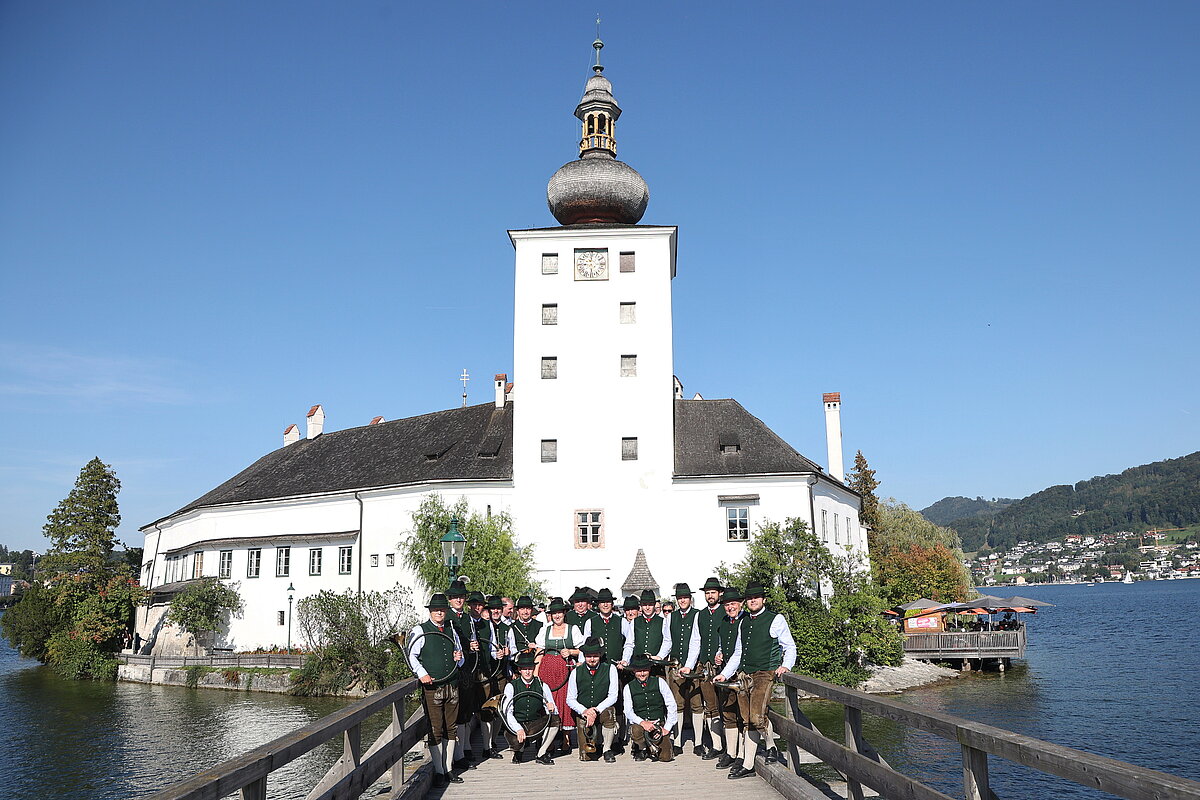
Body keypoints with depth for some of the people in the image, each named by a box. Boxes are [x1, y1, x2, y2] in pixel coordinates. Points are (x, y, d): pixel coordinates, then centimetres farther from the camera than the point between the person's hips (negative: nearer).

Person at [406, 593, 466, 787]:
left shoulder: (451, 631, 15)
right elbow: (412, 655, -6)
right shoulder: (419, 631, 0)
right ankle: (438, 772, 6)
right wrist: (422, 673, -19)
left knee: (451, 729, 9)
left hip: (452, 686, 5)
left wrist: (459, 658, 4)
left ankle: (449, 769, 19)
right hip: (432, 686, -5)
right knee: (435, 731, -3)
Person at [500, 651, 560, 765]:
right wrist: (519, 729, -29)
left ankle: (542, 755, -10)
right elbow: (507, 713, -13)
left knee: (554, 719, -25)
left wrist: (551, 708, -26)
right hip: (517, 725, -2)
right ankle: (518, 751, 7)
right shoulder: (511, 686, -5)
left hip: (536, 727, 2)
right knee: (516, 742, -34)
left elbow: (554, 712, 0)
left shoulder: (542, 686, 1)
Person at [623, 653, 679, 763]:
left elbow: (672, 706, 0)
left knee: (666, 757, -15)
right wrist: (643, 723, -23)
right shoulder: (629, 687, 1)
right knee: (636, 730, -35)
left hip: (659, 724, 0)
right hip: (640, 724, 0)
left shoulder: (659, 682, -1)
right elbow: (628, 711, -5)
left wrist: (667, 728, -8)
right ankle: (643, 748, 0)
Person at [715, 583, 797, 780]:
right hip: (745, 675, 6)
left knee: (757, 716, -21)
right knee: (748, 722, 6)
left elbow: (790, 647, 3)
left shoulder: (776, 619, 1)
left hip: (765, 674, -6)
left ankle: (770, 745, 6)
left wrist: (786, 666, -14)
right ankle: (747, 765, 10)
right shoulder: (744, 622, 18)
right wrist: (725, 674, 17)